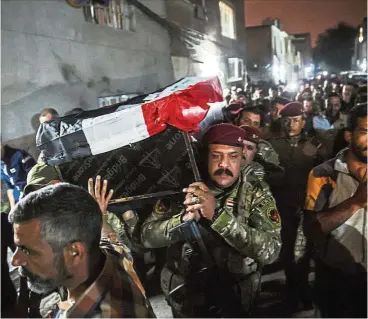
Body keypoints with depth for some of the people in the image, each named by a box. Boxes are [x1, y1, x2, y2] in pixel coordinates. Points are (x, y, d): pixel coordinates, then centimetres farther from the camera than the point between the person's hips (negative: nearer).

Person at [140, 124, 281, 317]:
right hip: (184, 294, 0)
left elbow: (270, 251, -24)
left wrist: (217, 215, -33)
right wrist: (185, 218, -30)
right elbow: (147, 237, -12)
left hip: (236, 296, 0)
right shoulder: (183, 187, -9)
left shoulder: (257, 194, -11)